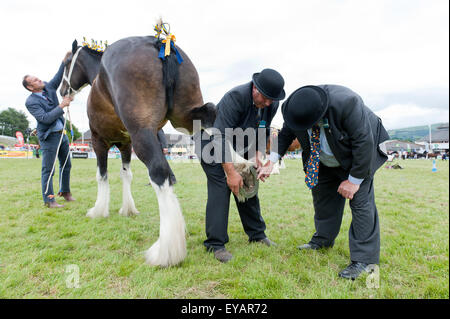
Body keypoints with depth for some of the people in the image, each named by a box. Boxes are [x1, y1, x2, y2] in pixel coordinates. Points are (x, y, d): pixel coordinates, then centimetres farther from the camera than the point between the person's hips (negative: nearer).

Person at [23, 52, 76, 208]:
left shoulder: (48, 87, 6)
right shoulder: (31, 102, -14)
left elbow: (59, 77, 5)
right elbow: (46, 118, -24)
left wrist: (65, 60, -7)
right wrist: (62, 105, -25)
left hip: (61, 133, 7)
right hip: (49, 137, -7)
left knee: (66, 165, 16)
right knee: (48, 169, -2)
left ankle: (65, 192, 31)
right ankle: (48, 200, 5)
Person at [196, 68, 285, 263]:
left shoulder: (272, 104, -9)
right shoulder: (235, 97, -31)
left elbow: (263, 131, 6)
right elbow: (221, 137, -35)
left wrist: (258, 153, -12)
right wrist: (230, 172, -35)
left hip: (239, 149, 7)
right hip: (214, 147, -6)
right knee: (220, 190, -14)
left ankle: (257, 234, 22)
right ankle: (215, 244, -7)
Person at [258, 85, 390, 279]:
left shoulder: (345, 103, -39)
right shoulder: (293, 107, -22)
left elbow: (364, 142, -31)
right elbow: (286, 134, -2)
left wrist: (354, 180, -26)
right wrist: (271, 162, -10)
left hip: (358, 155, -5)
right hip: (326, 161, 6)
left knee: (360, 200, -12)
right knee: (321, 193, 9)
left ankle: (364, 260, -5)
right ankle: (323, 239, 28)